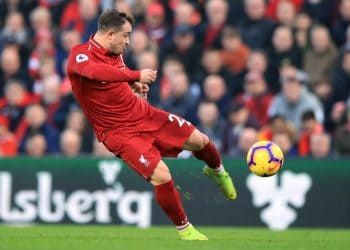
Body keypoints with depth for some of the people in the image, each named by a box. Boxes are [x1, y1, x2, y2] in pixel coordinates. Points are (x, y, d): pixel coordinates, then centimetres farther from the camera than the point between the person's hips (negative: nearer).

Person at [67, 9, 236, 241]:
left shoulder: (115, 53, 4)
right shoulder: (80, 55, -20)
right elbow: (95, 71, -45)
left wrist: (136, 86, 3)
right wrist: (137, 75, -46)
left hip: (144, 114, 7)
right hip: (120, 132, -7)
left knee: (199, 140, 7)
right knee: (161, 176, -20)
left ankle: (217, 171, 43)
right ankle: (184, 229, 2)